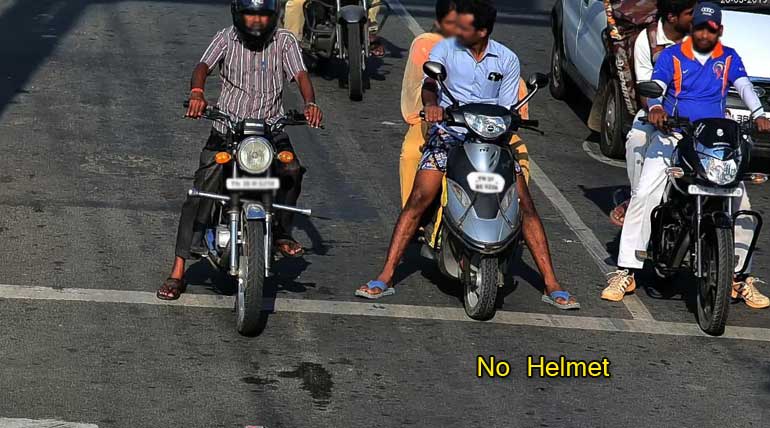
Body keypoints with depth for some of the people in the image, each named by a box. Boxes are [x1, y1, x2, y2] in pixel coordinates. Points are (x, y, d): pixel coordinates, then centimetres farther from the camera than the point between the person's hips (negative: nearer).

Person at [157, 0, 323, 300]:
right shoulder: (227, 39, 1)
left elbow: (300, 74, -9)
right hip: (227, 129, 0)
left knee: (292, 170, -29)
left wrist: (310, 103, -31)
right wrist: (197, 93, -36)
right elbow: (203, 66, -14)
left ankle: (282, 233, -4)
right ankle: (178, 272, -9)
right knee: (202, 192, -12)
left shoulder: (284, 41, 3)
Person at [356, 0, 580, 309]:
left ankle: (551, 285, -5)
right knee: (418, 200, -17)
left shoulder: (507, 60, 8)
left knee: (525, 204, -9)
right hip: (448, 132, -1)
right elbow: (428, 84, -8)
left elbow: (506, 110, 7)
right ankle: (385, 277, -15)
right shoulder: (445, 48, 5)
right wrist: (431, 103, -31)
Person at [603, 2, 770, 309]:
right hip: (673, 134, -2)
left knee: (740, 202, -7)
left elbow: (744, 86, -2)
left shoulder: (729, 58, 12)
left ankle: (741, 277, 6)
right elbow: (656, 85, -9)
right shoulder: (672, 56, 6)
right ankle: (625, 271, -15)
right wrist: (655, 107, -32)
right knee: (644, 195, -18)